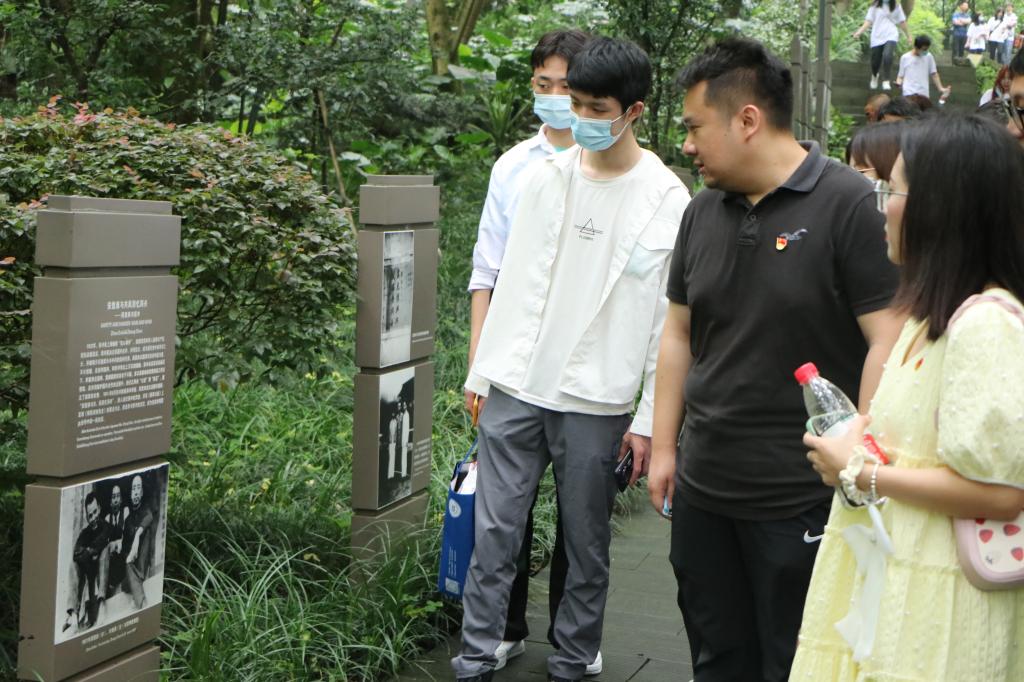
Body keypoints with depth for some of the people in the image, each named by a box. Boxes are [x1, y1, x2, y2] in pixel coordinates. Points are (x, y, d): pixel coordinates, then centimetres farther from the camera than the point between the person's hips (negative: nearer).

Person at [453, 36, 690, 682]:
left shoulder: (667, 201, -5)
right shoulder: (546, 178, 6)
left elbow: (670, 321, -5)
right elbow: (513, 282, 12)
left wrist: (650, 419, -6)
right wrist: (483, 372, 11)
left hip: (596, 402, -3)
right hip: (516, 388, 3)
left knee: (587, 545, 8)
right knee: (494, 533, 4)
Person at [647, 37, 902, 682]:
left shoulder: (849, 204, -13)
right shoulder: (705, 211, 8)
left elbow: (888, 341, -15)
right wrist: (664, 447, 13)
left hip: (803, 502, -6)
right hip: (703, 491, 7)